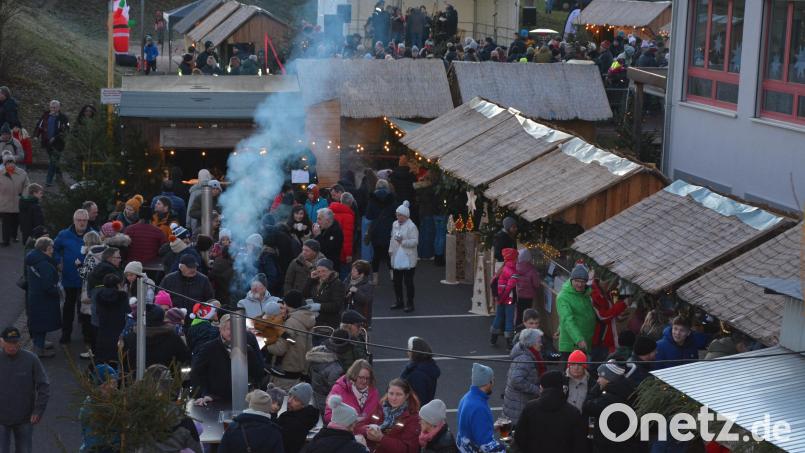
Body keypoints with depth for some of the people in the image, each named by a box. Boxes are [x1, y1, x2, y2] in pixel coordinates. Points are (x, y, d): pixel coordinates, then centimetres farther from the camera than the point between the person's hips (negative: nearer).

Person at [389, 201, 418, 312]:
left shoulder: (411, 227, -13)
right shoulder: (395, 224, 10)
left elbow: (415, 241, -18)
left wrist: (403, 241, -28)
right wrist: (391, 249, 14)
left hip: (408, 260, -7)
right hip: (396, 258, 7)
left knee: (408, 282, -2)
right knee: (396, 281, 14)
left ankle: (409, 304, 6)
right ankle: (398, 301, 27)